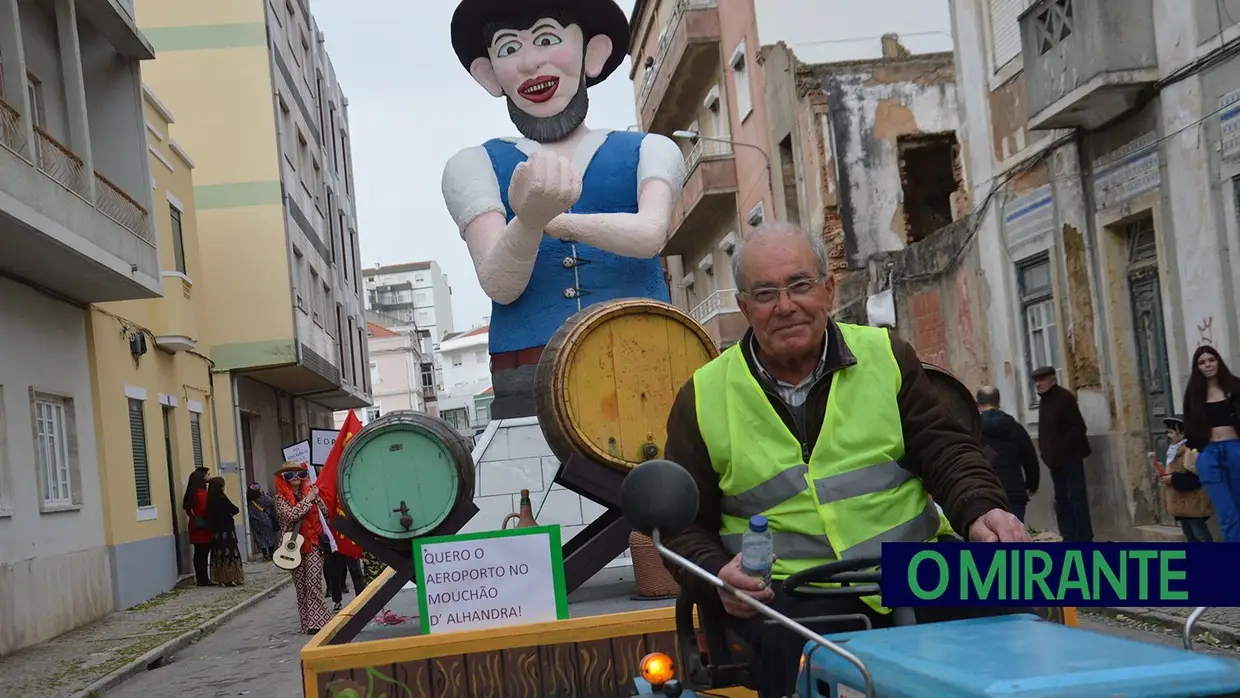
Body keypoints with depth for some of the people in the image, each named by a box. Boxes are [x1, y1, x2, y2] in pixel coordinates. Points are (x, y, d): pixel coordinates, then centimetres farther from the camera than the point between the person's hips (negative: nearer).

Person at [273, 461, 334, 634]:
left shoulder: (309, 492, 8)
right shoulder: (281, 497, 1)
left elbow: (325, 512, 5)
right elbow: (291, 515, -16)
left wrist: (317, 497, -8)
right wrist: (308, 499, -13)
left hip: (313, 545, 0)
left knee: (313, 583, -9)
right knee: (300, 585, 4)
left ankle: (316, 621, -8)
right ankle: (309, 622, 11)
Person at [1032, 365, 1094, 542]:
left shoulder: (1064, 398, -11)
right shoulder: (1044, 400, 15)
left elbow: (1078, 428, -17)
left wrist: (1061, 448, -19)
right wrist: (1046, 452, 6)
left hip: (1070, 456, -9)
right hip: (1055, 459, 9)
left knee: (1076, 497, -6)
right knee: (1062, 501, 9)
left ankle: (1084, 538, -3)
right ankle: (1069, 538, 14)